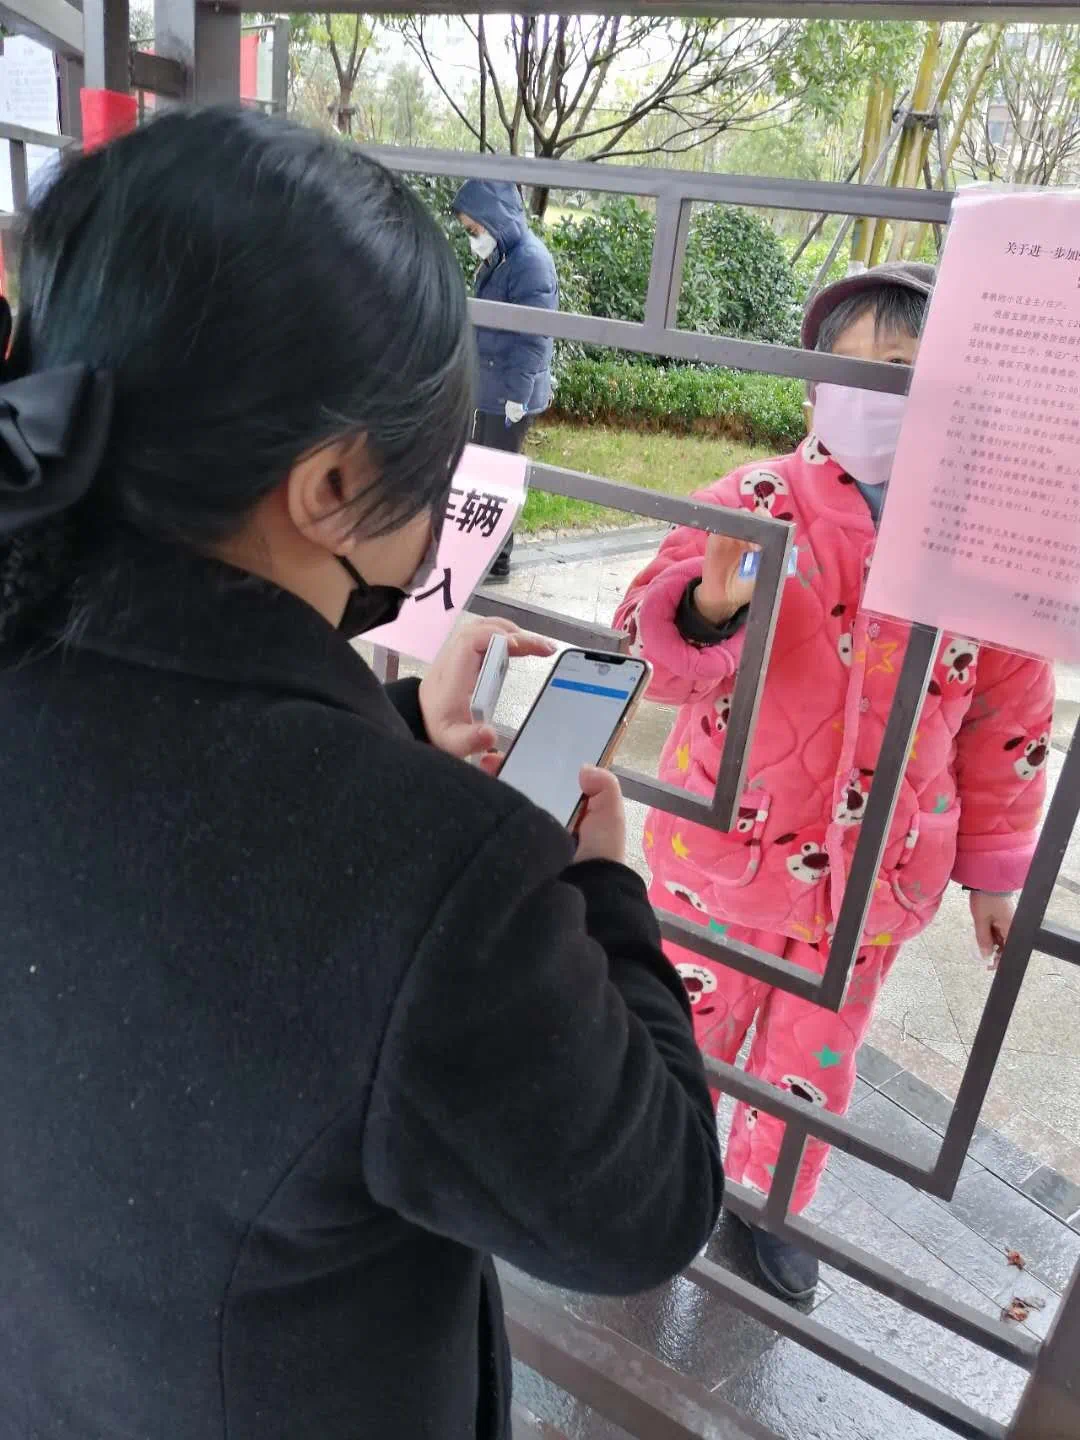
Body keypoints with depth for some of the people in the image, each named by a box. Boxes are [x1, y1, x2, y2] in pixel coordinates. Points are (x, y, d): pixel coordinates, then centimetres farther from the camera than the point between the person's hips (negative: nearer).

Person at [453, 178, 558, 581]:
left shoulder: (530, 261, -19)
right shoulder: (500, 256, 10)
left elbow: (533, 337, -21)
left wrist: (517, 394, -20)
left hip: (510, 393, -9)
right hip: (489, 387, 9)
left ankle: (495, 563, 10)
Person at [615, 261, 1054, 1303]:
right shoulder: (754, 502, -14)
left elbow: (1006, 726, 3)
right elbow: (655, 651, -19)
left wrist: (993, 867, 10)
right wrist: (710, 605, -42)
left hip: (874, 872, 2)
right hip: (724, 849, -2)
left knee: (815, 1058, 21)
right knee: (692, 1029, 19)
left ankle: (767, 1198, 49)